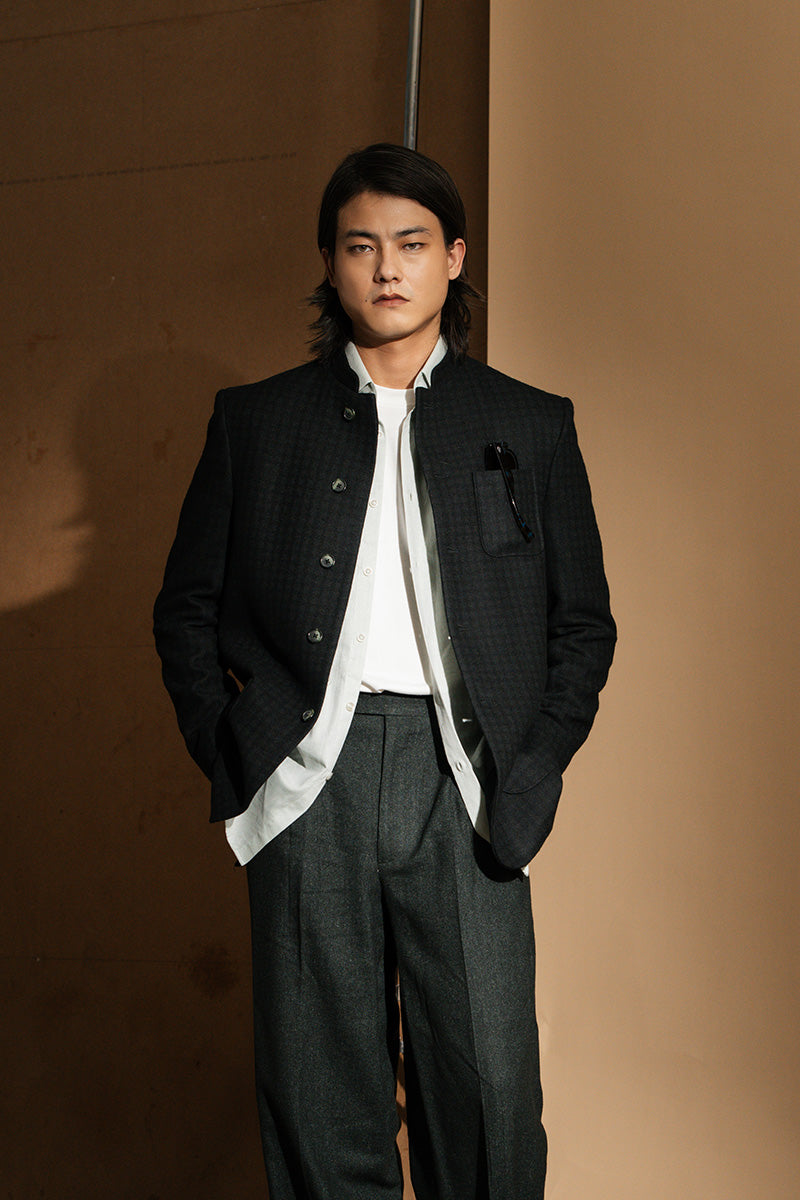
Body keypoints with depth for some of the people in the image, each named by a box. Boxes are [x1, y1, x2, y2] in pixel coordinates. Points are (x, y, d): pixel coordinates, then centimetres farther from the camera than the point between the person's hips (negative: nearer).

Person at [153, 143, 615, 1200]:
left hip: (466, 788, 0)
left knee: (490, 1092, 2)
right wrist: (230, 755, 1)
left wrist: (533, 774, 0)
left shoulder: (533, 427, 11)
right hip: (310, 781, 1)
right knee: (321, 1094, 7)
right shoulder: (257, 421, 11)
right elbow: (187, 607, 13)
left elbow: (583, 621, 11)